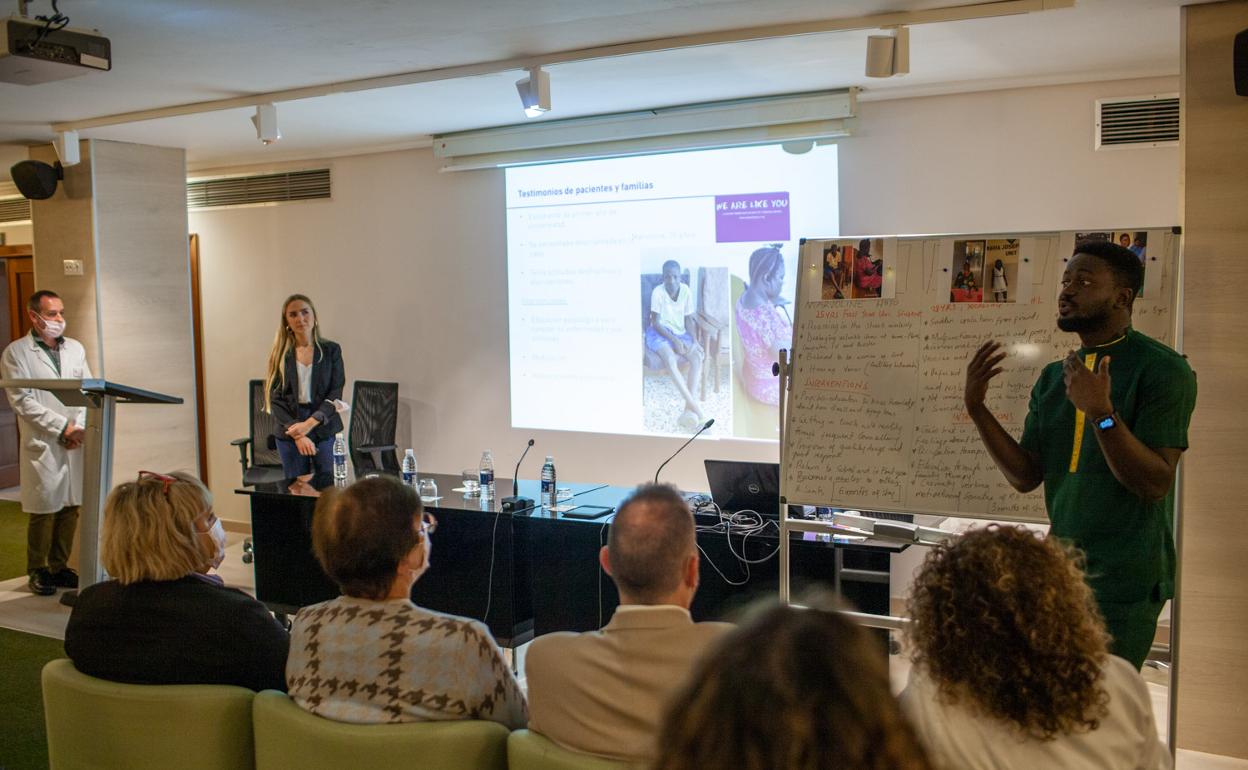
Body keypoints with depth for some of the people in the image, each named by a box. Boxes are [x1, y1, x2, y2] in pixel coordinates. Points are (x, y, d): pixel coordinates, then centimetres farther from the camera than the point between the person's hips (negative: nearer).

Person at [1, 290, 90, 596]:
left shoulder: (75, 348, 12)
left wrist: (79, 427, -7)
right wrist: (63, 427, -13)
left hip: (76, 443, 4)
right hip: (42, 444, -4)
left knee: (70, 508, 8)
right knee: (44, 511, 0)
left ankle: (59, 567, 20)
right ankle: (37, 571, 15)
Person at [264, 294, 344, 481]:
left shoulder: (331, 350, 2)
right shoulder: (280, 354, 4)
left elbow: (335, 394, -3)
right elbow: (274, 399, -1)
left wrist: (309, 423, -17)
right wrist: (297, 435, -13)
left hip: (325, 430, -1)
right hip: (289, 433, 1)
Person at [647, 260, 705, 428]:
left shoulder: (686, 291, -3)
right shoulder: (658, 292, -15)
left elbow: (689, 319, 3)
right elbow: (655, 322, -14)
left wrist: (694, 341, -13)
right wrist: (674, 340, -23)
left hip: (680, 333, 4)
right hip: (660, 333, -4)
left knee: (697, 356, -25)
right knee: (670, 359, -34)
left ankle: (689, 407, -28)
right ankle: (694, 405, -34)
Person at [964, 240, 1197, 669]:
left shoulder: (1162, 370, -10)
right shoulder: (1054, 378, 9)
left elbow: (1156, 483, -18)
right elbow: (1025, 476, 4)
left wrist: (1101, 413, -30)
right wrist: (976, 407, -5)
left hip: (1124, 581, -6)